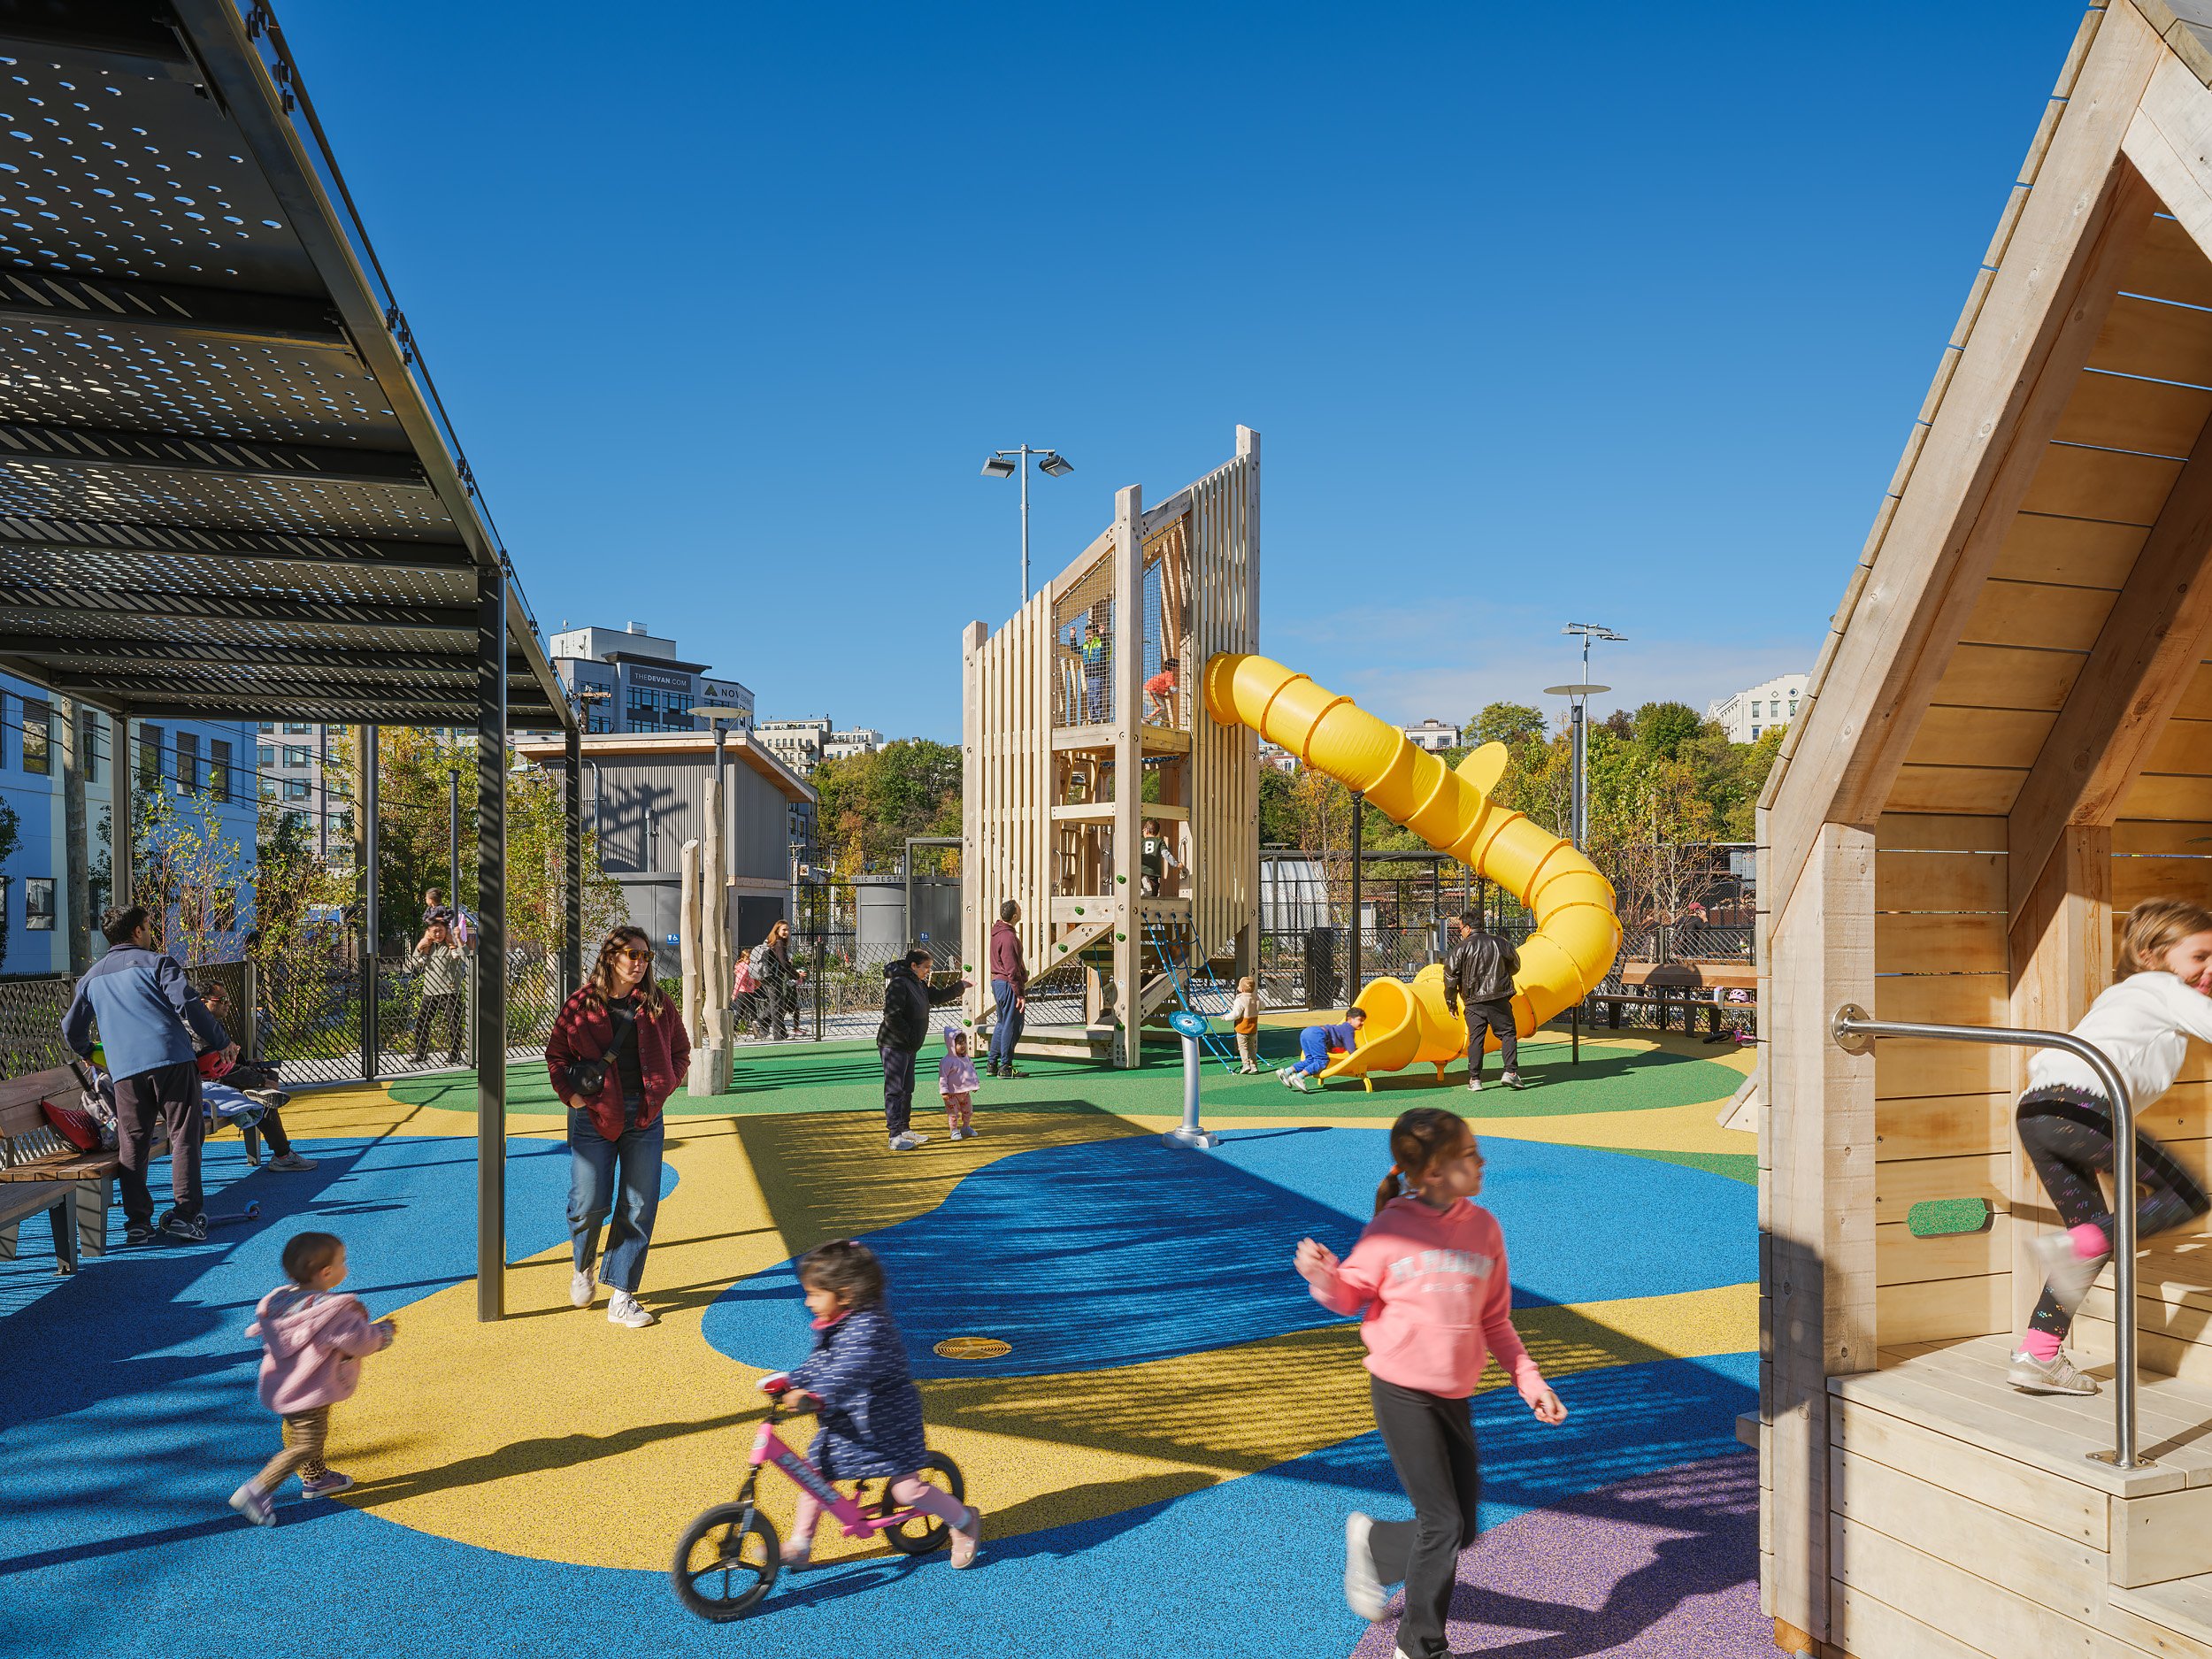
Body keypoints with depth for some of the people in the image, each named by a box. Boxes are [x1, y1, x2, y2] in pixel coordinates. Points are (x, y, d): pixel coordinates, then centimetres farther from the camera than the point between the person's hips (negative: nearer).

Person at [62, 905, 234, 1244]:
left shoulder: (92, 978, 20)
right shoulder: (157, 962, 5)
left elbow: (71, 1028, 27)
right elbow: (188, 1005, -8)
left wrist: (87, 1052, 48)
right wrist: (222, 1042, 0)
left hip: (125, 1070, 4)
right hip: (172, 1060, -4)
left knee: (132, 1144, 10)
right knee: (184, 1136, 0)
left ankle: (137, 1222, 9)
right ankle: (185, 1214, -4)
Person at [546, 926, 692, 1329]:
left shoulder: (658, 1005, 4)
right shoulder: (582, 1004, -2)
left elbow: (681, 1051, 16)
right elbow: (556, 1055, 6)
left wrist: (664, 1087, 2)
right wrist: (570, 1094, -6)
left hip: (644, 1117, 3)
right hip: (593, 1116, -2)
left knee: (639, 1207, 1)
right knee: (589, 1202, -2)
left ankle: (621, 1299, 10)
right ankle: (583, 1268, 31)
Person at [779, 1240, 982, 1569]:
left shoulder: (868, 1326, -28)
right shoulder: (830, 1327, 3)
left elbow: (852, 1371, -43)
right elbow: (819, 1364, 18)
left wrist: (816, 1397, -55)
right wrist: (792, 1383, 4)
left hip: (885, 1423, -9)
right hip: (843, 1424, 9)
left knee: (906, 1489, -2)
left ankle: (964, 1520, 21)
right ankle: (799, 1546, 23)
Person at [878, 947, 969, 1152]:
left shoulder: (918, 984, 13)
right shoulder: (899, 983, -18)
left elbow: (936, 998, 27)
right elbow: (891, 1016, -24)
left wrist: (960, 986, 25)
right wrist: (909, 1036, -21)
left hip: (909, 1047, 10)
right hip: (893, 1045, -10)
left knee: (907, 1089, 17)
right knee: (895, 1090, -9)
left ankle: (904, 1130, 27)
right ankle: (895, 1136, -9)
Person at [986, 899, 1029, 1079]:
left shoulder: (997, 931, 11)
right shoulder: (1008, 937, -20)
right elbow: (1012, 969, -22)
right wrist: (1020, 994, -19)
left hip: (997, 982, 10)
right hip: (1008, 985, -10)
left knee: (1002, 1023, 18)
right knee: (1012, 1025, -3)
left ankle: (993, 1064, 23)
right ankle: (1005, 1067, 0)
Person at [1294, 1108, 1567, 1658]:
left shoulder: (1483, 1226, 1)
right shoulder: (1390, 1229, -13)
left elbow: (1495, 1320, 10)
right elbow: (1354, 1297, -1)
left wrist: (1530, 1380, 5)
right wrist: (1324, 1278, -22)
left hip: (1454, 1397, 5)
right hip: (1401, 1392, -5)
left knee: (1461, 1531, 10)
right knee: (1443, 1524, -4)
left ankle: (1372, 1541, 37)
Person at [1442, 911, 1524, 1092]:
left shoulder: (1460, 949, -2)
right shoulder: (1501, 943, 6)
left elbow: (1450, 976, -4)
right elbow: (1515, 967, 19)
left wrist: (1451, 1002, 8)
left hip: (1474, 1002, -1)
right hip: (1499, 1000, 1)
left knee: (1475, 1039, 5)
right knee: (1508, 1034, 8)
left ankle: (1474, 1079, 4)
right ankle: (1511, 1071, -6)